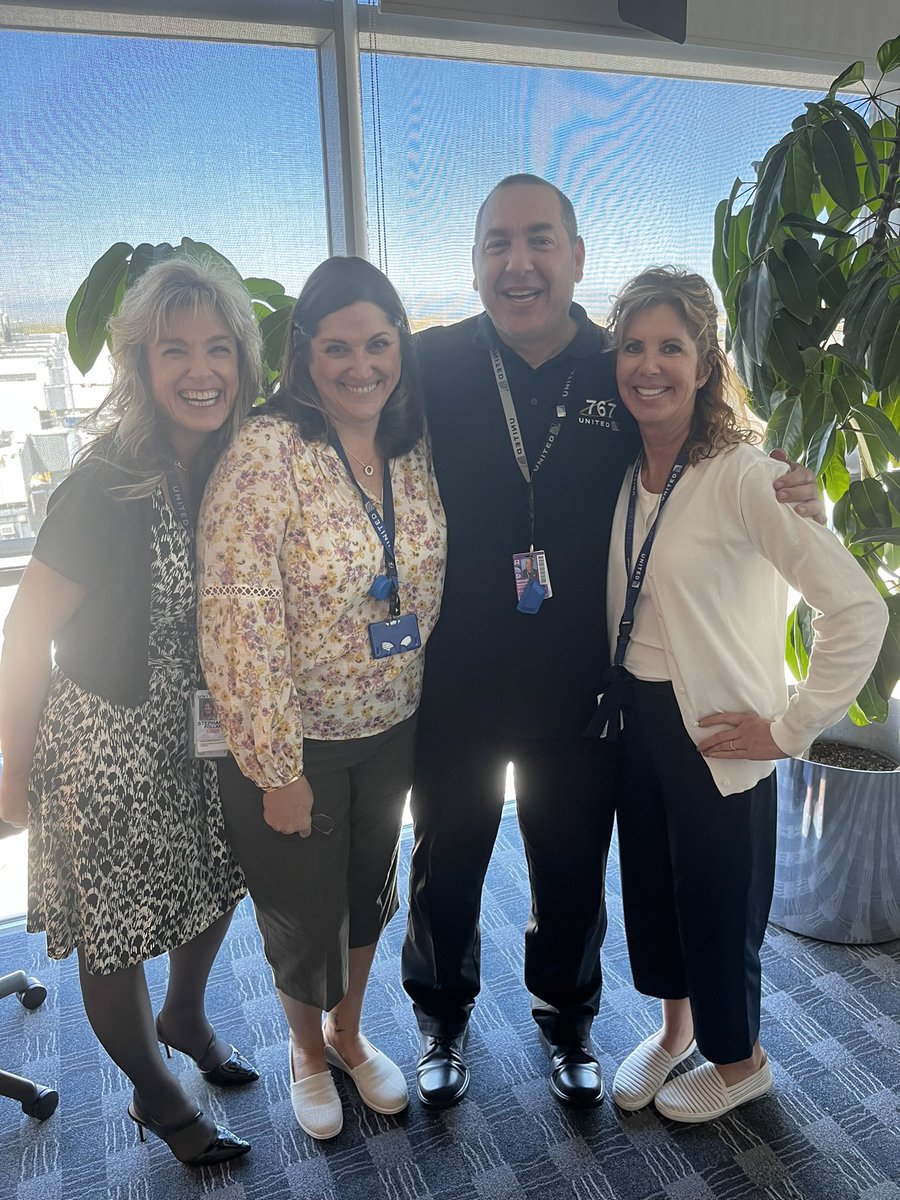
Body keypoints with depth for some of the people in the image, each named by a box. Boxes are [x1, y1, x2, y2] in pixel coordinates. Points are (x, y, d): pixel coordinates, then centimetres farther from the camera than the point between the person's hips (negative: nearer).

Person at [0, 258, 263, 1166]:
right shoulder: (107, 486, -24)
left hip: (206, 735, 6)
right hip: (107, 744, -5)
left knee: (213, 880, 23)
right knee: (117, 936, 13)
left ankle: (186, 1015, 56)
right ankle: (155, 1097, 42)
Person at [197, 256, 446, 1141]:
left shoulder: (415, 448, -3)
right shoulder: (266, 454, -22)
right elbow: (238, 624, -22)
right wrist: (278, 769, -18)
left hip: (392, 728, 5)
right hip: (295, 742, -5)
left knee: (367, 892, 24)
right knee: (303, 911, 17)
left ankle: (350, 1033, 54)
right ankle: (306, 1048, 50)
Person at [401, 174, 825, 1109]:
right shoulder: (430, 365, -8)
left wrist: (791, 498, -11)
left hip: (578, 690, 1)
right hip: (452, 684, 0)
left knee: (573, 873, 20)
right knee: (445, 865, 19)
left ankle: (567, 1020, 50)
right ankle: (442, 1019, 49)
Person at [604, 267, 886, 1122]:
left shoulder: (742, 475, -19)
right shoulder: (625, 473, 1)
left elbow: (859, 609, -22)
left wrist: (791, 726, -17)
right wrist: (613, 697, 3)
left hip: (714, 733, -6)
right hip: (635, 720, 6)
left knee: (717, 903, 13)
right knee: (647, 885, 21)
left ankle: (738, 1061, 42)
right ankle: (673, 1028, 48)